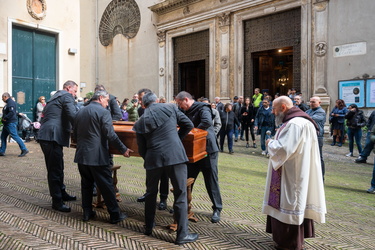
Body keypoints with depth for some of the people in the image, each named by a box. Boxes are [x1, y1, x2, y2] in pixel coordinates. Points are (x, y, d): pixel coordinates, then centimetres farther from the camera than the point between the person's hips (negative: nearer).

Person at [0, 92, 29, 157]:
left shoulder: (11, 103, -15)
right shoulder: (8, 103, 18)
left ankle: (24, 150, -8)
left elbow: (12, 112, -27)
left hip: (11, 123, -11)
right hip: (7, 124, 11)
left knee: (15, 136, -11)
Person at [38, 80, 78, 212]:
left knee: (57, 168, 19)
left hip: (45, 136, 10)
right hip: (53, 137, -10)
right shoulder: (67, 96, -4)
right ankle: (57, 201, 3)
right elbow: (72, 115, -18)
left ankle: (62, 193, 32)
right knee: (55, 170, -4)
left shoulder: (54, 97, 26)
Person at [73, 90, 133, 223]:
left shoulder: (80, 112, 12)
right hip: (97, 156, -7)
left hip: (81, 155, 7)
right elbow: (110, 135, -17)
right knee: (107, 185, 2)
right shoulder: (103, 112, -11)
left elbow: (75, 134, 18)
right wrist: (123, 149, -10)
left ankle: (87, 212, 24)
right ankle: (115, 215, 11)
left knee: (86, 184, 17)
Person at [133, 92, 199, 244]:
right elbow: (188, 125, 9)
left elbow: (142, 150, 10)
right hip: (175, 156, -2)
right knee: (180, 195, 6)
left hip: (153, 159, 3)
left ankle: (149, 227, 37)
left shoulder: (140, 122, 10)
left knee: (151, 194, 23)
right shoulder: (170, 108, 7)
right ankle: (182, 234, 13)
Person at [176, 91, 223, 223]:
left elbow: (207, 122, -33)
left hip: (207, 150, -7)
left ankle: (217, 209, 18)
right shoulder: (187, 112, 11)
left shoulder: (202, 108, -14)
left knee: (211, 181, 3)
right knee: (187, 178, 13)